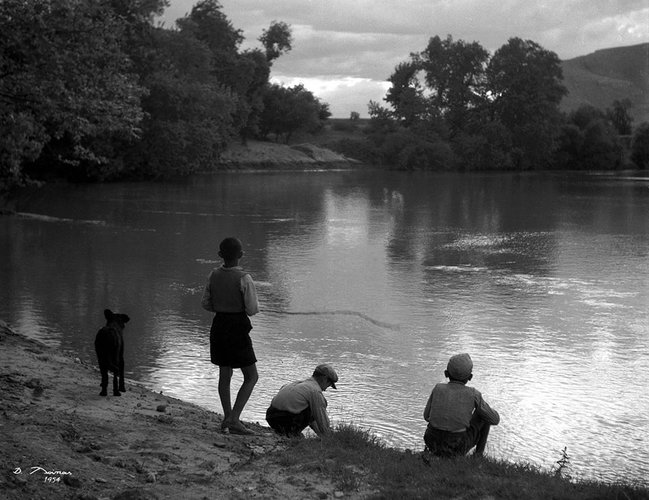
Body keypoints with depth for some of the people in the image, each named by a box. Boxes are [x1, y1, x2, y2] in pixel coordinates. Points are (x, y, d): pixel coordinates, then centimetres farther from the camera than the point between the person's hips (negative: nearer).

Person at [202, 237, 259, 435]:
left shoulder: (213, 275, 0)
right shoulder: (244, 278, -17)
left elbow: (206, 303, 7)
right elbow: (252, 309, -16)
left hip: (219, 326, 6)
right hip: (237, 329, -6)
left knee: (224, 374, 18)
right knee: (251, 376, 3)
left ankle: (227, 417, 25)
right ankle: (234, 419, -6)